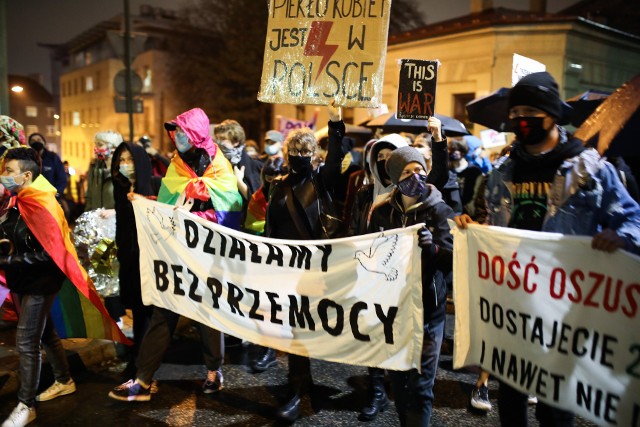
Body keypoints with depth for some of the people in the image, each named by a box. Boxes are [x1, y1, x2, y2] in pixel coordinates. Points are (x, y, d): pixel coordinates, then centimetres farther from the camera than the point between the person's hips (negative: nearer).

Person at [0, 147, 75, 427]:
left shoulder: (40, 205, -22)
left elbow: (45, 254, -25)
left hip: (39, 281, -8)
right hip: (23, 280, 9)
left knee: (26, 341, -3)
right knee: (44, 332, 19)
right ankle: (64, 381, 36)